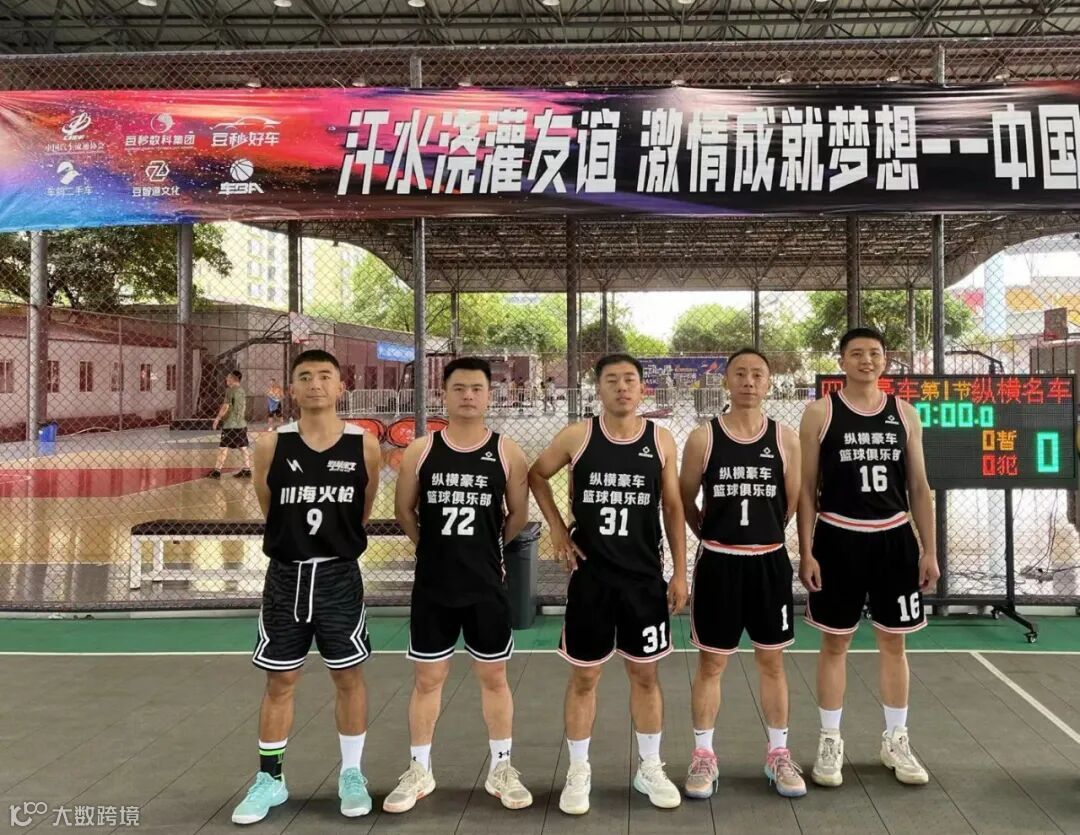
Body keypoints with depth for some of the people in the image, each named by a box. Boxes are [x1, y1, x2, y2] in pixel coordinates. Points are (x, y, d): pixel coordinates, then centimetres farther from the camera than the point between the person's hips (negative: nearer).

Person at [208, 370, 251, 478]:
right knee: (244, 447, 7)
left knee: (223, 447, -2)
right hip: (241, 424, 7)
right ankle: (247, 470, 7)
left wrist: (217, 418, -9)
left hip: (230, 424, -7)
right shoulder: (242, 391, 12)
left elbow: (226, 406, -16)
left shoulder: (230, 390, -10)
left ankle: (217, 470, 1)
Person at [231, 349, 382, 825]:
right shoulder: (270, 446, -5)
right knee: (279, 681, 10)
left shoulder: (364, 447, -5)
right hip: (286, 576, 1)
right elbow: (270, 512, 10)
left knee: (348, 678, 10)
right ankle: (269, 779, 26)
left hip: (339, 576, 0)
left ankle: (351, 774, 26)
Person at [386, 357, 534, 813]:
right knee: (427, 677, 11)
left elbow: (518, 515, 5)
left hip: (486, 585, 0)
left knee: (493, 676, 11)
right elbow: (404, 509, 9)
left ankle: (500, 768, 26)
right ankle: (419, 770, 25)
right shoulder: (420, 450, -2)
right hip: (432, 584, 1)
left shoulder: (507, 452, -5)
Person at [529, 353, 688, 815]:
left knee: (645, 674, 12)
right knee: (583, 675, 8)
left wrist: (680, 571, 2)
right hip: (591, 575, -1)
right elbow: (536, 475, 10)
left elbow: (673, 508, 4)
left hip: (645, 576, 1)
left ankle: (650, 768, 27)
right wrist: (558, 530, 1)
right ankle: (578, 771, 23)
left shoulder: (661, 440, -1)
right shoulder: (576, 436, -4)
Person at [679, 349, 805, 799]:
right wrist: (717, 535, 7)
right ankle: (704, 756, 20)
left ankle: (778, 754, 27)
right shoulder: (703, 437, -4)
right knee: (710, 662, 7)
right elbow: (685, 502, 3)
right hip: (718, 562, -1)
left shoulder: (786, 439, 0)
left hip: (770, 562, 2)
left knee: (772, 661, 13)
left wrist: (760, 534, 11)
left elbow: (793, 503, 8)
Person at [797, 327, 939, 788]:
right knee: (835, 643, 7)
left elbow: (918, 487, 8)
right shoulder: (820, 412, -4)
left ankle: (896, 740, 27)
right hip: (839, 540, -3)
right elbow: (806, 487, -3)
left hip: (894, 539, 3)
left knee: (893, 643, 12)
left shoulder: (905, 413, 5)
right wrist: (806, 551, -9)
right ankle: (830, 741, 20)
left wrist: (929, 550, 4)